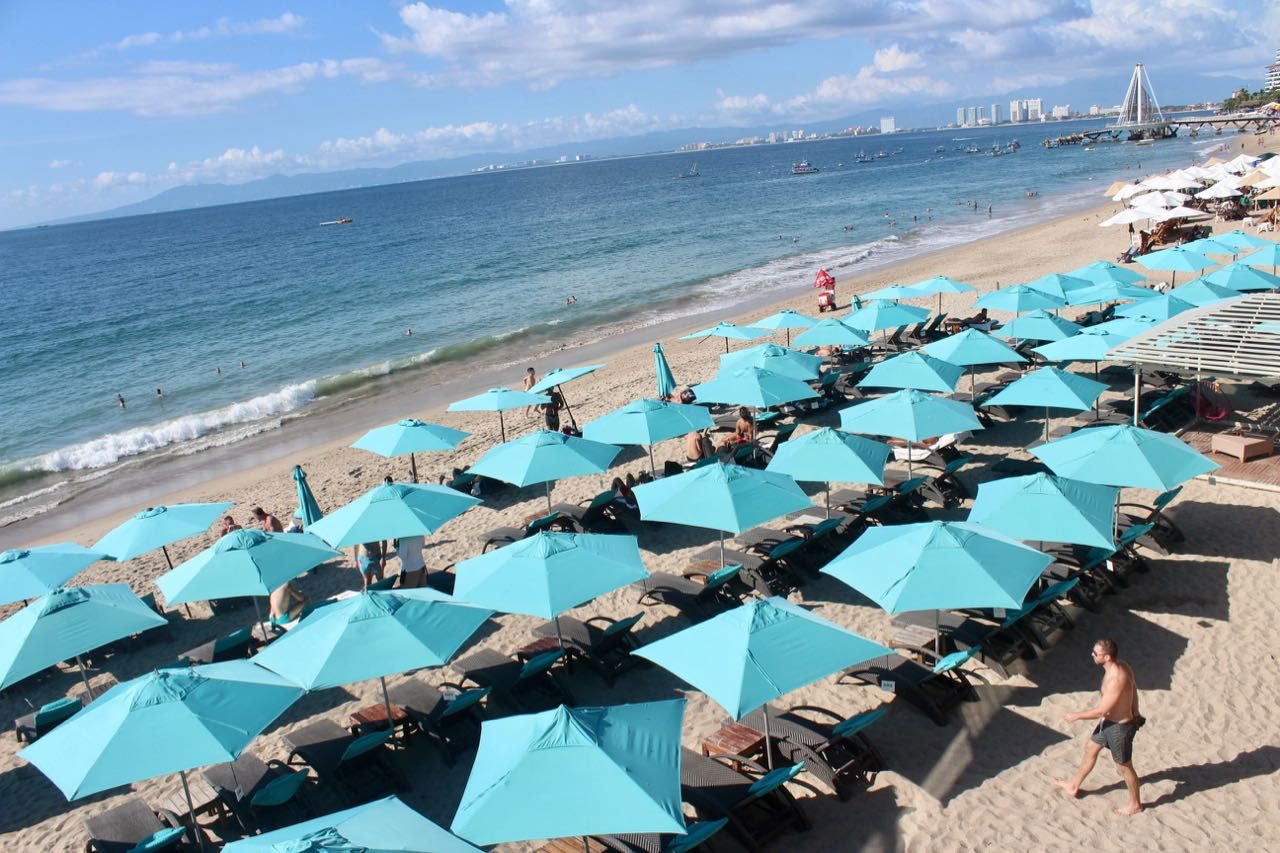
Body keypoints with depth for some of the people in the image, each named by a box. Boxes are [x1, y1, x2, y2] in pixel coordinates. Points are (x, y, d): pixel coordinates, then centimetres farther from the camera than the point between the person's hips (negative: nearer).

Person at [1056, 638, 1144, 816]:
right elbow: (1133, 690, 8)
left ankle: (1135, 804, 37)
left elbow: (1101, 711, -28)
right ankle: (1074, 786, 42)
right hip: (1109, 721, 10)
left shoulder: (1116, 680, -36)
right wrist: (1134, 714, 23)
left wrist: (1076, 716, -13)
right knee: (1090, 748, 23)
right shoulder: (1121, 666, -8)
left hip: (1119, 727, -10)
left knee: (1124, 766, 13)